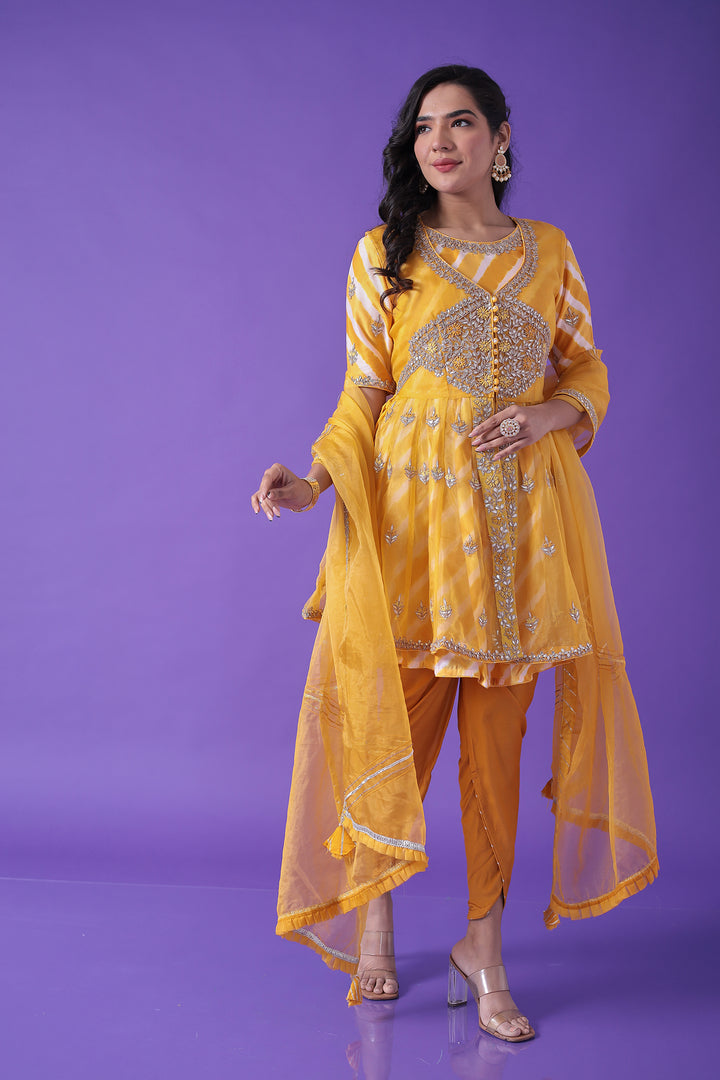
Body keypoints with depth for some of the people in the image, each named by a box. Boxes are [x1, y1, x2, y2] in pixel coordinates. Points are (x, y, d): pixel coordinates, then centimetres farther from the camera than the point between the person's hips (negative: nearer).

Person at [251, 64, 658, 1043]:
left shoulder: (549, 253, 10)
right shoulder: (383, 254, 5)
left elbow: (587, 369, 13)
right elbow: (365, 393, 3)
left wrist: (546, 416, -8)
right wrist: (313, 483, -12)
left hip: (522, 512, 2)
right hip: (413, 509, -1)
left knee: (498, 726, 4)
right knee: (400, 715, -1)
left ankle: (484, 945, 18)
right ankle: (373, 915, 22)